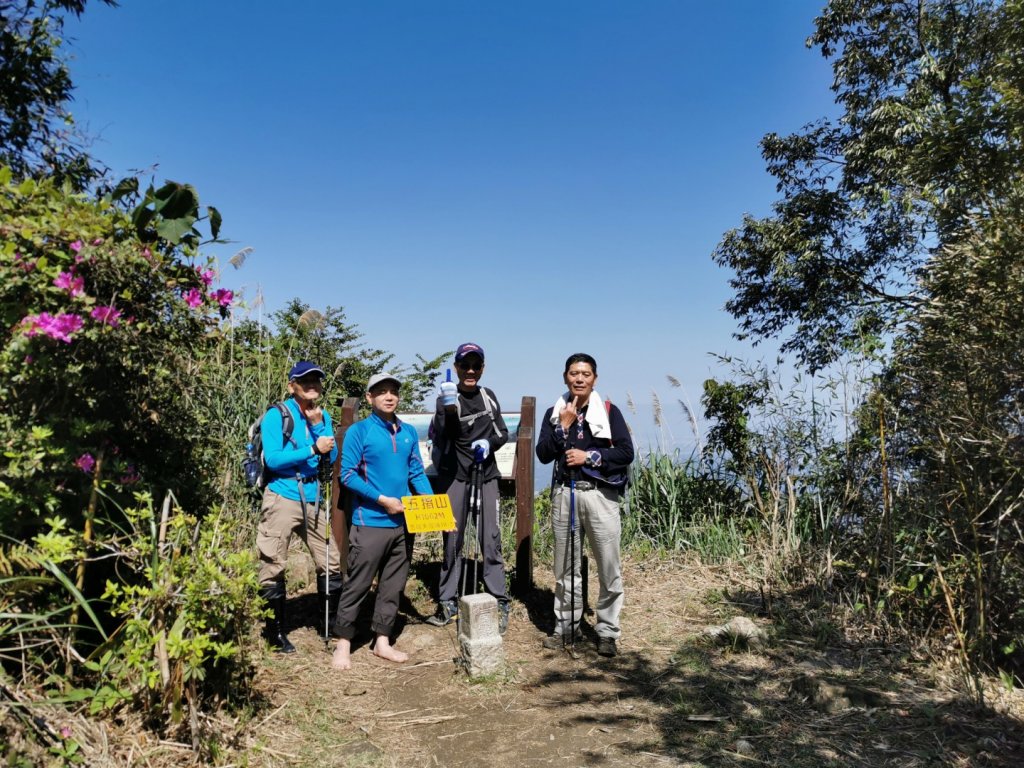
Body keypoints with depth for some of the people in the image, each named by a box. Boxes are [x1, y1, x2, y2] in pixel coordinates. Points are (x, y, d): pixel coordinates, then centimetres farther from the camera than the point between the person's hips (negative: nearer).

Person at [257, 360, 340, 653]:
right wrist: (312, 449, -23)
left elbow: (332, 458, 3)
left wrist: (318, 425, -9)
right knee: (273, 567, -1)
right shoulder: (277, 415, -7)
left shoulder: (323, 417, 9)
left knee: (331, 561, 9)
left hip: (312, 499, 6)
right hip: (283, 497, -5)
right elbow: (272, 459, -16)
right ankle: (275, 632, 15)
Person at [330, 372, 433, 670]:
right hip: (370, 523, -5)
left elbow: (417, 473, 12)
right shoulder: (359, 431, -6)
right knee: (357, 585, 2)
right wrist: (383, 500, -16)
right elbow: (347, 475, -11)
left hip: (403, 523, 5)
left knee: (393, 586, 12)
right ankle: (343, 644, 16)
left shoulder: (409, 432, 9)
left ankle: (382, 641, 25)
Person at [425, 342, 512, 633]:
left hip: (486, 475, 3)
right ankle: (448, 604, 12)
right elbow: (444, 438, -17)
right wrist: (449, 409, -33)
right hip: (455, 475, -3)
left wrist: (489, 442, -6)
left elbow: (503, 433, 16)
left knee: (491, 539, -2)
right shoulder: (447, 398, -4)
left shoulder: (488, 396, 10)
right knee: (452, 539, 1)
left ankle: (500, 604, 3)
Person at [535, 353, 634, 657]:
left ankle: (607, 632, 11)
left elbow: (626, 452, -5)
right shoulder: (554, 413, 7)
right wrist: (563, 426, -11)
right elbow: (543, 455, -2)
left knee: (609, 567, -1)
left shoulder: (609, 411, 0)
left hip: (600, 494, -2)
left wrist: (589, 456, -13)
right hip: (564, 494, 3)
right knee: (565, 566, 10)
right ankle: (566, 627, 22)